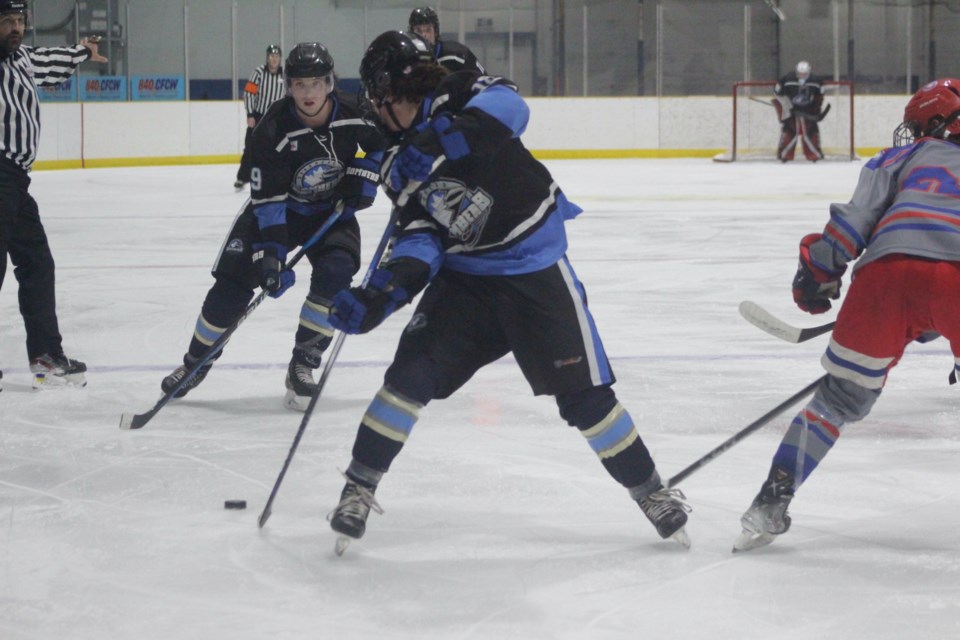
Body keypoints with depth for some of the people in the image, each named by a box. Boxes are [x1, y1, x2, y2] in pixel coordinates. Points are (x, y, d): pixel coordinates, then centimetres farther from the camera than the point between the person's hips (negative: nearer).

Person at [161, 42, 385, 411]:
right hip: (278, 208, -1)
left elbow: (383, 143, 5)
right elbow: (268, 199, -26)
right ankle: (197, 361, 10)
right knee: (233, 280, -10)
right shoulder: (273, 130, -26)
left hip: (332, 210, 1)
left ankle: (302, 365, -11)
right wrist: (270, 254, -34)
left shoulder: (354, 115, -19)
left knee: (334, 273, -24)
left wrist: (363, 177, -10)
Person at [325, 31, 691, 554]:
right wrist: (379, 295, -20)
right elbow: (420, 239, -4)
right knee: (412, 372, -12)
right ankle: (359, 488, 1)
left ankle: (648, 489, 13)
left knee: (583, 393, -4)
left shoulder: (458, 97, -10)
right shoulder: (399, 166, 4)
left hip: (535, 270, -4)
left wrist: (442, 140, -42)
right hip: (463, 274, 4)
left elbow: (508, 105, -30)